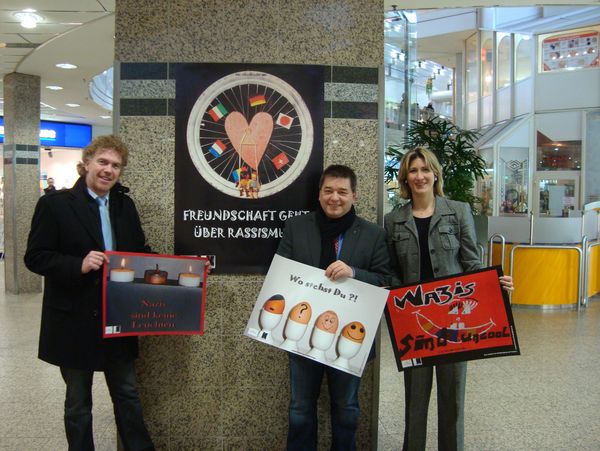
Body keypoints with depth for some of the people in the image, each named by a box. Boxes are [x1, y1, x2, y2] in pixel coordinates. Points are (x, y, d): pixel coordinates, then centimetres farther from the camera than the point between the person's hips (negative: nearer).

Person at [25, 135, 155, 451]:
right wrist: (79, 265, -25)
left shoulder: (126, 206, 7)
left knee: (127, 393, 16)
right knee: (78, 401, 13)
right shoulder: (54, 203, -8)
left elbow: (139, 252, 14)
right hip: (75, 321, -4)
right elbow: (35, 257, -11)